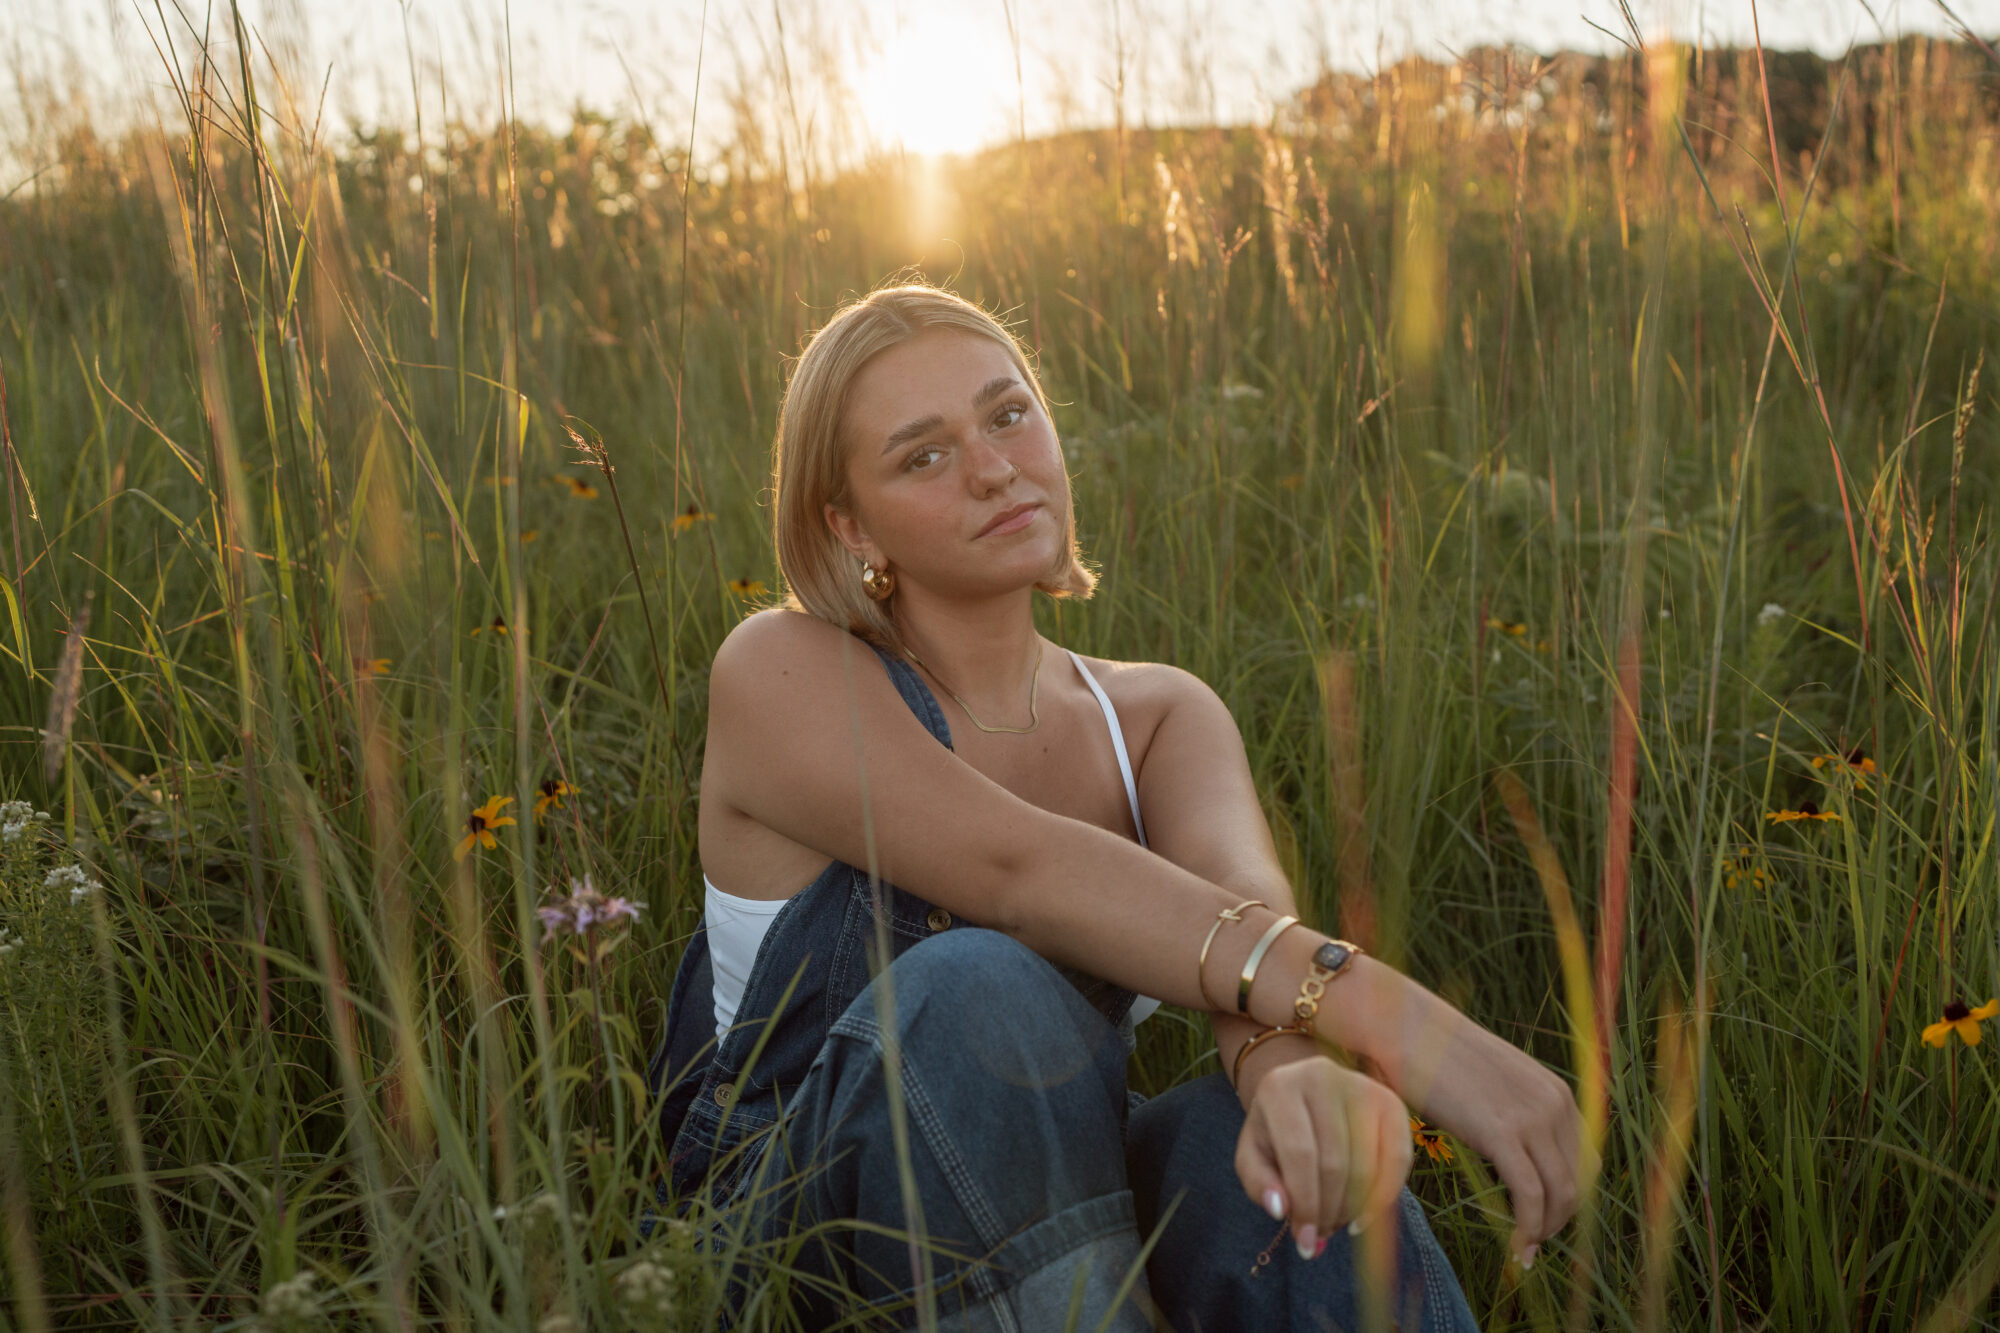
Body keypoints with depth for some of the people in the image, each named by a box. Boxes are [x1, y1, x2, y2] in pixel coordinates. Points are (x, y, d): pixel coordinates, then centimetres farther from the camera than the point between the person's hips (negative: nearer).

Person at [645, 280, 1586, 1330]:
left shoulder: (1161, 717, 4)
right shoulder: (779, 673, -10)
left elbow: (1239, 897, -18)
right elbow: (1022, 867, -26)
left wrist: (1297, 1067, -43)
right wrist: (1387, 1015, -37)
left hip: (1048, 1213, 3)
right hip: (804, 1233, -2)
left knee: (1277, 1142, -32)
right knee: (977, 987, -35)